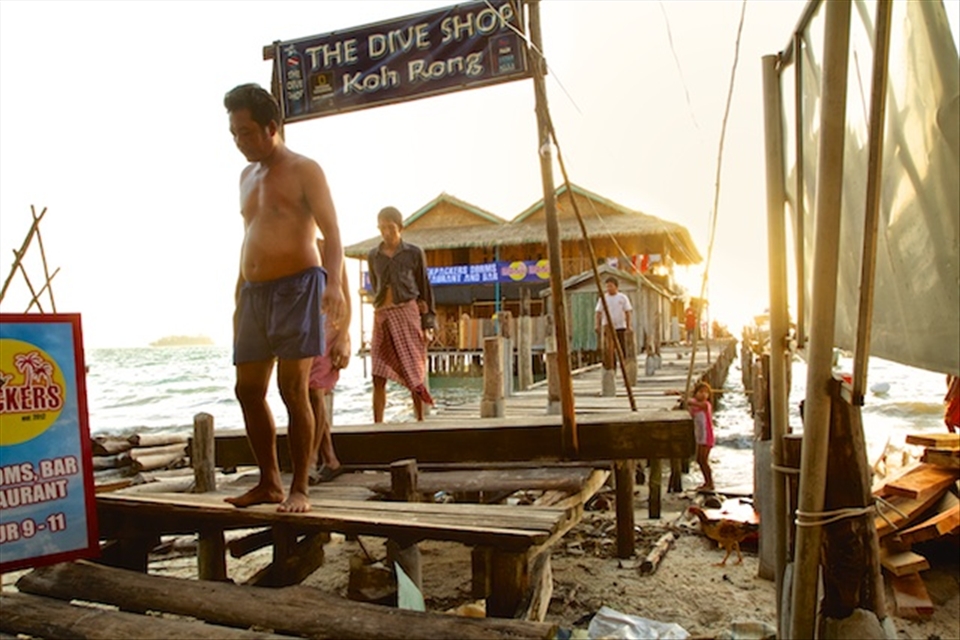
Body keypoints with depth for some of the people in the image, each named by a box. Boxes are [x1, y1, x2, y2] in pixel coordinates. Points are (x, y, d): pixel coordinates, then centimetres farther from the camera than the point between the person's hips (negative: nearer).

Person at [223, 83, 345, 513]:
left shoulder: (303, 171, -2)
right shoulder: (247, 177, 20)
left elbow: (331, 232, -12)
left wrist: (333, 282, -29)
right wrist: (239, 301, 21)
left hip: (296, 286, -7)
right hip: (254, 292, 7)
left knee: (293, 388, -8)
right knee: (248, 390, 6)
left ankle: (299, 489, 3)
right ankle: (269, 482, 19)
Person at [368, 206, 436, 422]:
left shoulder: (414, 253, 5)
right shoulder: (373, 256, 11)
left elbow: (425, 289, 6)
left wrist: (428, 323, 0)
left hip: (408, 313, -2)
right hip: (382, 315, 2)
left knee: (415, 373, 0)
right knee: (378, 377, -3)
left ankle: (420, 420, 9)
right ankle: (377, 424, 0)